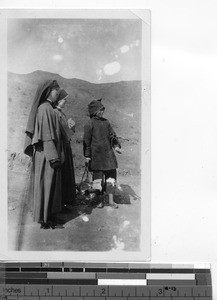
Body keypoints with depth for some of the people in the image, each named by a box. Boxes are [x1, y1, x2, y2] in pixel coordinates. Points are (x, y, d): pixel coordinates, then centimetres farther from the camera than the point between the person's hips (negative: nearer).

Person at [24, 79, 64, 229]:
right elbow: (47, 134, -21)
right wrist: (54, 156, -22)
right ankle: (45, 218, 5)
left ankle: (48, 215, 22)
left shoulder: (46, 108, 14)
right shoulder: (45, 108, -16)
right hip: (47, 153, -10)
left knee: (49, 184, 14)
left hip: (44, 152, 10)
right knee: (47, 184, -3)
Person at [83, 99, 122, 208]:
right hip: (96, 154, -5)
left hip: (108, 153, 5)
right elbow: (87, 141, -6)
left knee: (111, 174, 3)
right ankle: (100, 200, 16)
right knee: (98, 176, 2)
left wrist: (116, 145, -1)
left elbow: (112, 135, 15)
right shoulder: (89, 124, -6)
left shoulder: (106, 122, 11)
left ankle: (111, 200, 11)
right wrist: (87, 155, -8)